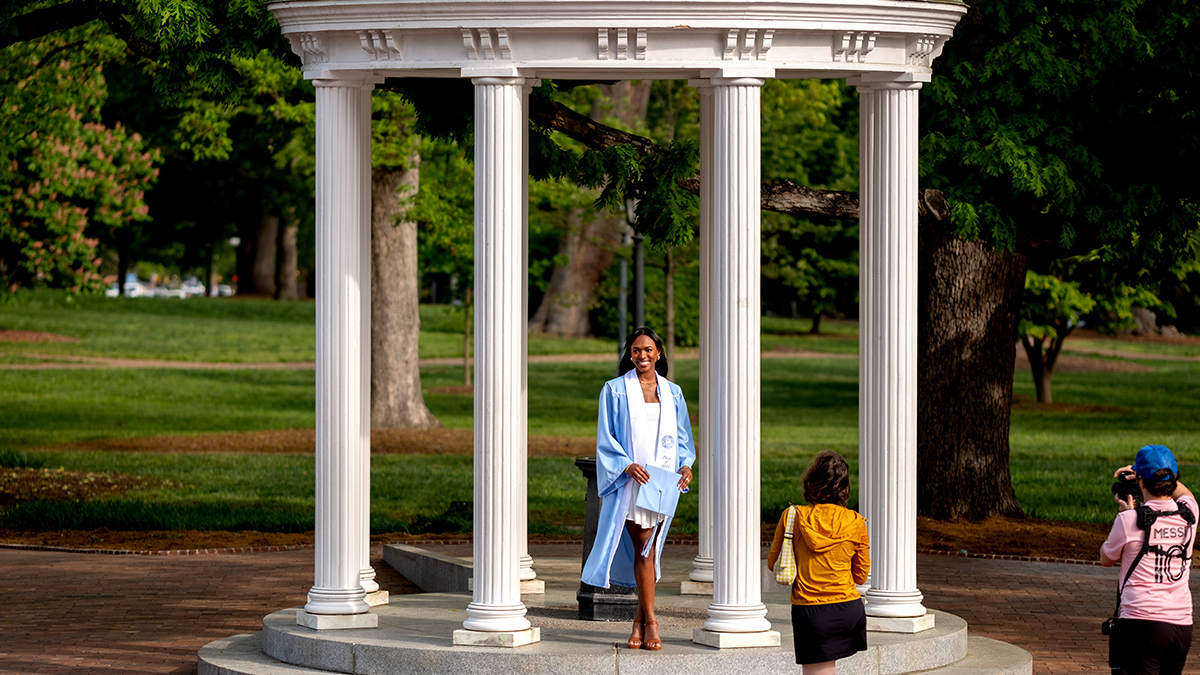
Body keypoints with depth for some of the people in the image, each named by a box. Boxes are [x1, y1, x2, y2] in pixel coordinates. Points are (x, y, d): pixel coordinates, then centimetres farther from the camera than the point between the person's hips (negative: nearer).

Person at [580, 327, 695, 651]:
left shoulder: (672, 392, 13)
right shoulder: (615, 390, 3)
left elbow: (681, 435, 15)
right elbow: (606, 437, 0)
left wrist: (685, 465, -3)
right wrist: (627, 465, -15)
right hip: (630, 480, -3)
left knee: (648, 549, 3)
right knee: (643, 547, -9)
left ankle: (639, 620, 10)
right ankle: (650, 622, -7)